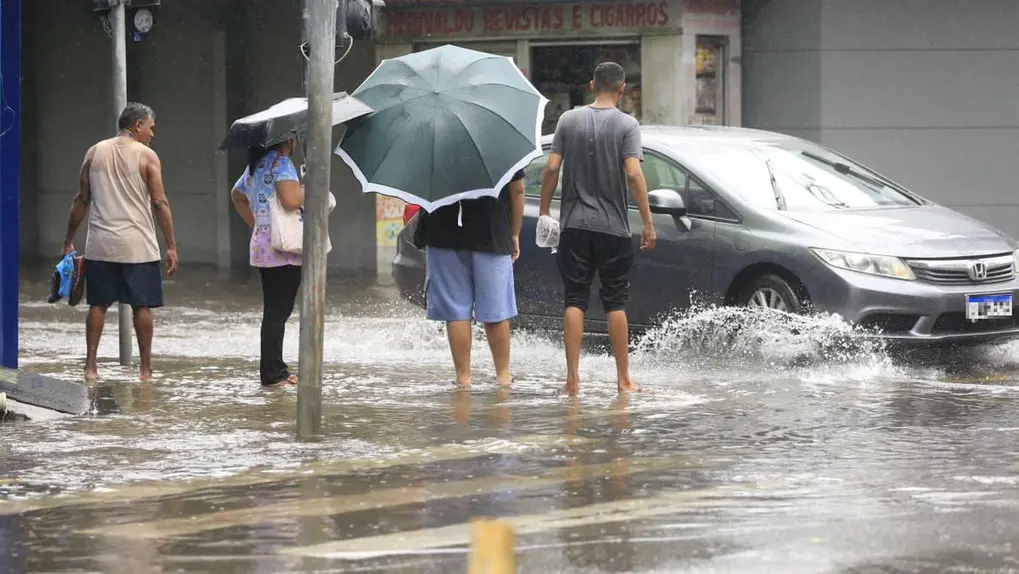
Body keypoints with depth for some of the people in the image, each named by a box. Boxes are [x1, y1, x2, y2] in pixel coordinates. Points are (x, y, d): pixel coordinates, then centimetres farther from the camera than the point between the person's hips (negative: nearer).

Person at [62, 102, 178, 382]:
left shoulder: (95, 153, 7)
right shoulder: (146, 156, -4)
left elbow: (81, 200, 8)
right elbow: (160, 204, -7)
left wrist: (69, 241, 13)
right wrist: (171, 247, -4)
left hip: (100, 244, 3)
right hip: (137, 245, -3)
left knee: (98, 304, 10)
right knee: (141, 306, 4)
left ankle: (90, 365, 6)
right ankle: (146, 368, 6)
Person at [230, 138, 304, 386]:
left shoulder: (255, 165, 16)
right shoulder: (280, 162, -13)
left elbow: (237, 194, 32)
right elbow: (291, 200, -26)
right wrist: (308, 187, -7)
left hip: (261, 244, 10)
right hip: (283, 248, -10)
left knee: (274, 311, 15)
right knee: (278, 312, -7)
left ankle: (274, 368, 20)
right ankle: (272, 373, -7)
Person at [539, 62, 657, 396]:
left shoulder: (569, 120, 2)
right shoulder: (627, 125, -5)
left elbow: (551, 169, -2)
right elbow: (633, 174, -15)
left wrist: (544, 212, 8)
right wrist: (648, 223, -11)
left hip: (574, 224, 2)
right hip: (613, 227, -2)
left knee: (575, 301, 4)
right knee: (615, 303, 7)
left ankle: (573, 377, -3)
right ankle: (623, 379, 9)